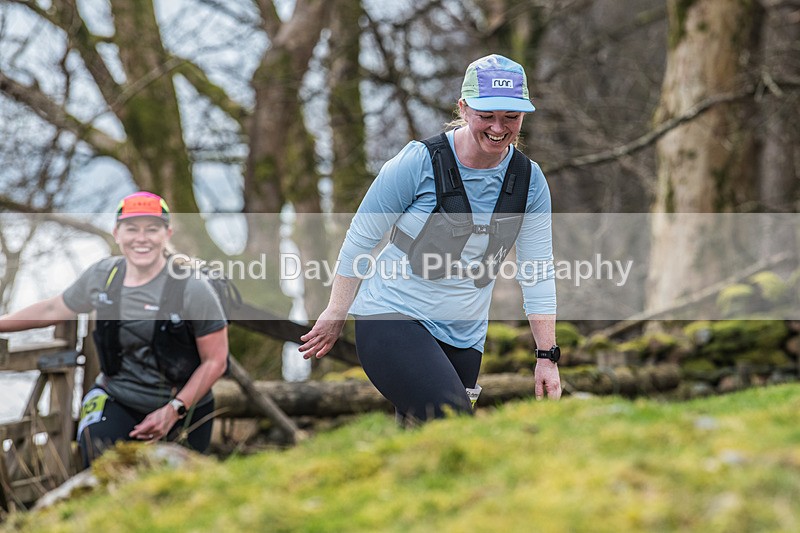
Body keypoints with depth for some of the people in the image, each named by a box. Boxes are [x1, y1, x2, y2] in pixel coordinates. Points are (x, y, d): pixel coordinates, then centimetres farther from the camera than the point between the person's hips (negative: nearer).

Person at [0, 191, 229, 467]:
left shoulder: (192, 288, -15)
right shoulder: (101, 276, -1)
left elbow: (216, 361, -11)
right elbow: (52, 310, 16)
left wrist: (174, 410, -17)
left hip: (183, 411, -2)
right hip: (116, 400, 2)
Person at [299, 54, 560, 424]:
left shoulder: (529, 181, -1)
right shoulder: (420, 163, -14)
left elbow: (537, 272, 4)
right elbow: (359, 240, -3)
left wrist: (547, 357, 0)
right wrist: (336, 316, 2)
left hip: (464, 338, 5)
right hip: (392, 320, -5)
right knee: (457, 429, -28)